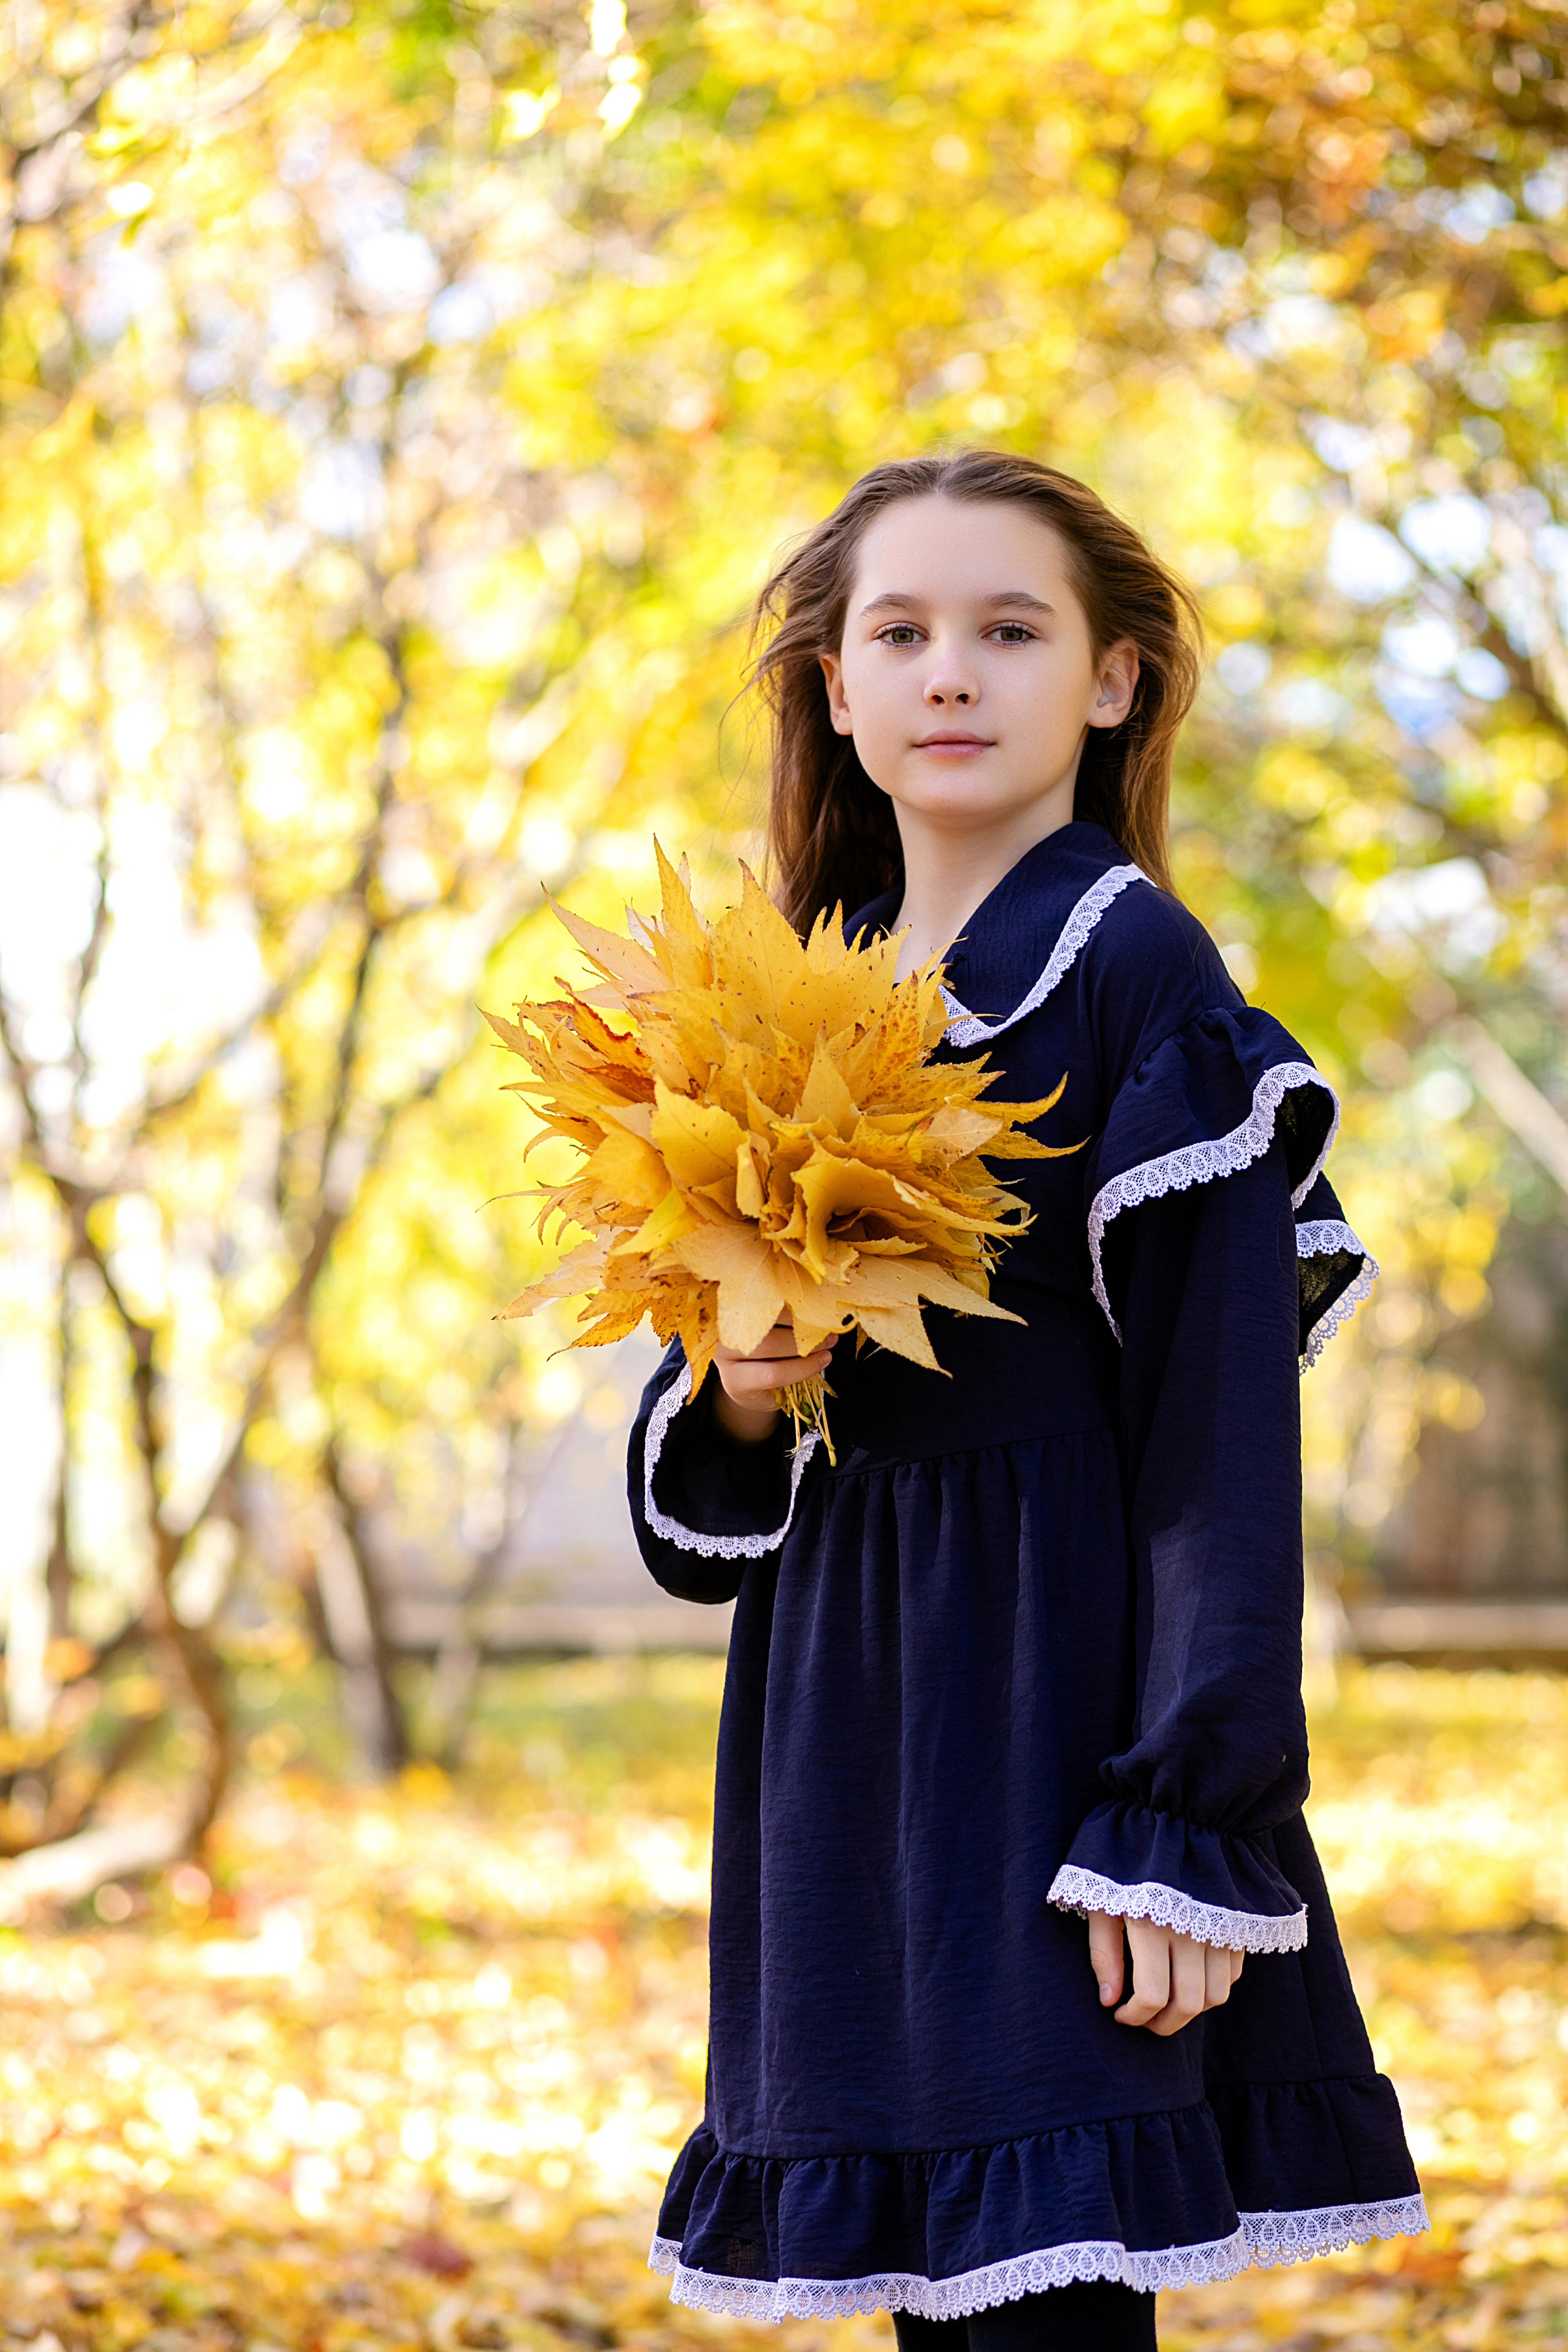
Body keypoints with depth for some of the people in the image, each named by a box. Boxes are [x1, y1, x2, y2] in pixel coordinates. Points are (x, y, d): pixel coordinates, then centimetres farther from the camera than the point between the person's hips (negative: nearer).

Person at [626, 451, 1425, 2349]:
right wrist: (730, 1395, -7)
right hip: (844, 1689, 7)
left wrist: (1191, 1825, -18)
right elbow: (711, 1482, 18)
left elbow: (1224, 1411, -13)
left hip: (1055, 1675, -7)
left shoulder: (1136, 973, -8)